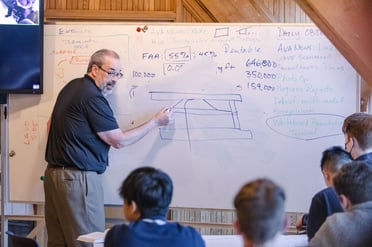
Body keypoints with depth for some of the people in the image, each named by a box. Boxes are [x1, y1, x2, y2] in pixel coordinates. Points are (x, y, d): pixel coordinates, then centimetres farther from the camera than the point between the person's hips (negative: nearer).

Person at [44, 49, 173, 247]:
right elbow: (119, 141, -11)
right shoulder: (93, 98, -15)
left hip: (54, 172, 10)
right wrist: (155, 122, -2)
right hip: (78, 178, -10)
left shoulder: (72, 86, 14)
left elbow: (51, 124, 24)